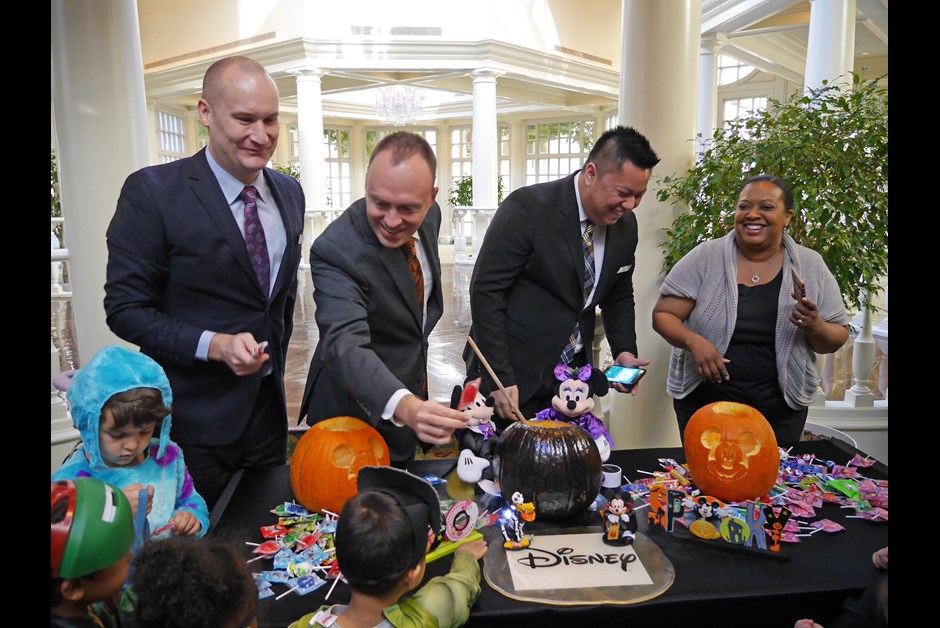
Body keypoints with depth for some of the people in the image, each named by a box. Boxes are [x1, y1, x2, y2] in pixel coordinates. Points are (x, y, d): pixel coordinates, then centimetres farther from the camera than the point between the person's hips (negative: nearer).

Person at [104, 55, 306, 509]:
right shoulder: (152, 192, -13)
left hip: (267, 410, 5)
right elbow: (125, 309, -12)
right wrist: (215, 345, -23)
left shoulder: (289, 194, 5)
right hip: (193, 423, -5)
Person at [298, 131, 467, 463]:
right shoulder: (335, 249, -30)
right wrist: (404, 406, -59)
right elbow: (345, 346, -41)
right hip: (361, 408, -7)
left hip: (413, 393, 7)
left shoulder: (430, 215, -8)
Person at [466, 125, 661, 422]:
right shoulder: (528, 207, -18)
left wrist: (624, 350, -2)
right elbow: (486, 291, -19)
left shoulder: (626, 225, 1)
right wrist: (500, 379, -20)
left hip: (573, 373, 6)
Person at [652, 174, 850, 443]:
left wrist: (815, 327, -18)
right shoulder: (704, 257, -7)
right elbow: (662, 315, -6)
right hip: (702, 402, -1)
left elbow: (838, 338, 3)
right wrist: (692, 340, -24)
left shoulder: (810, 266, -1)